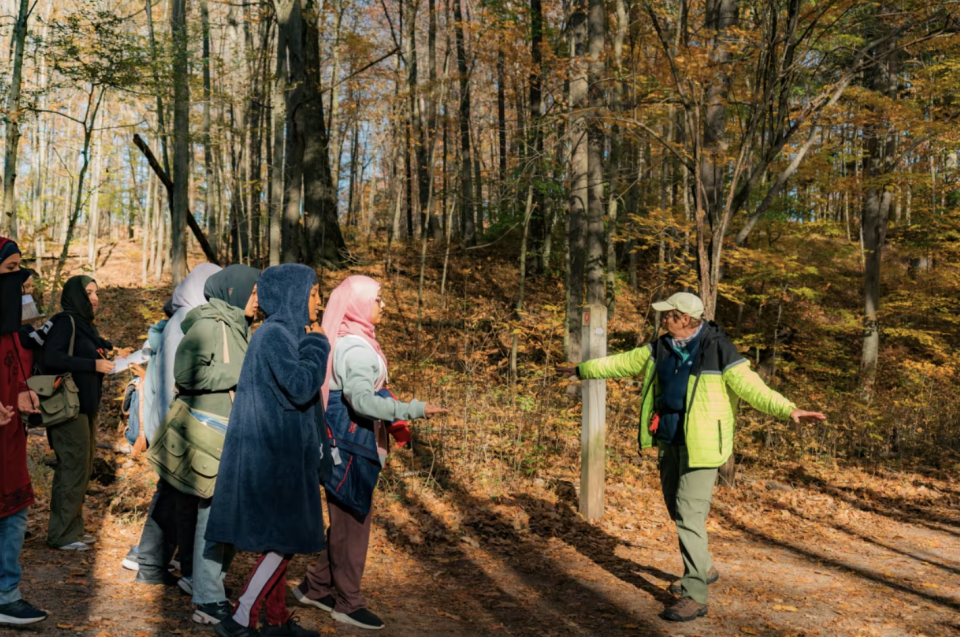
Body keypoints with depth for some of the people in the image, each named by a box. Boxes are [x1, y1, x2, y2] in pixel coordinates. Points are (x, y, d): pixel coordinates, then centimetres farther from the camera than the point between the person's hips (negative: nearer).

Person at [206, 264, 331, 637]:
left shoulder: (287, 334, 14)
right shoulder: (274, 335, -15)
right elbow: (300, 387, -24)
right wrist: (317, 345, -13)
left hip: (280, 454, 10)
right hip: (272, 455, -10)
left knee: (279, 539, 14)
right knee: (283, 539, -6)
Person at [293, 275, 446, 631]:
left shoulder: (347, 342, 13)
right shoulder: (356, 347, -18)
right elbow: (361, 400, -30)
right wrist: (414, 410, -32)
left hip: (350, 444, 10)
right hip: (353, 446, -10)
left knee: (346, 521, 17)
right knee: (353, 522, 1)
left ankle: (316, 588, 26)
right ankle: (348, 603, 12)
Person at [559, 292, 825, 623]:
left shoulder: (719, 350, -15)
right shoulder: (661, 348, 5)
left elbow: (753, 387, -20)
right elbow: (622, 362, 15)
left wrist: (789, 410, -34)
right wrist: (583, 369, 21)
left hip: (701, 446, -8)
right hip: (670, 442, 8)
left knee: (689, 515, -12)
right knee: (677, 510, 18)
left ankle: (695, 595, -5)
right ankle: (703, 568, 39)